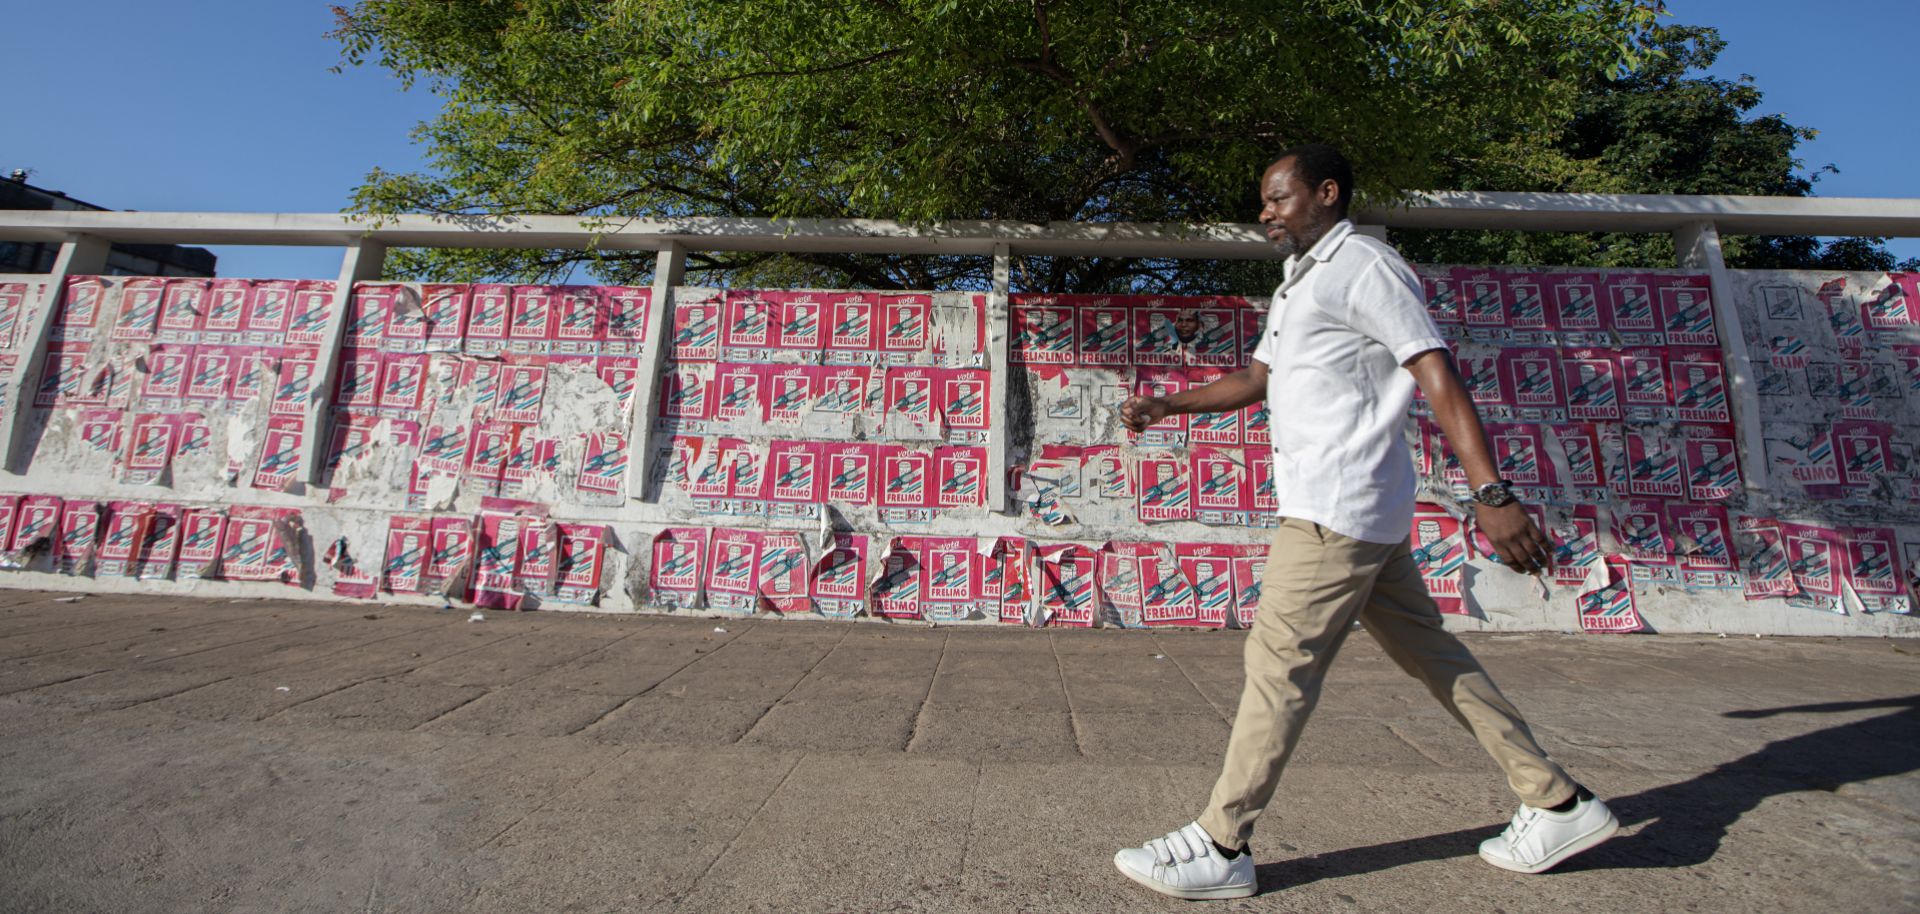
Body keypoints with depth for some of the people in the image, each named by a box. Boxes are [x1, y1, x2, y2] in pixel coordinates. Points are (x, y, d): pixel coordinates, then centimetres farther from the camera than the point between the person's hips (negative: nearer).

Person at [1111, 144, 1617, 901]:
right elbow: (1256, 378, 27)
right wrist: (1165, 407, 17)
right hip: (1345, 509, 10)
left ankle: (1220, 847, 1)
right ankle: (1559, 805, 25)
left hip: (1338, 508, -10)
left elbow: (1437, 375, -15)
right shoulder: (1298, 286, 23)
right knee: (1431, 654, 14)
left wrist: (1491, 493, -22)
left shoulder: (1364, 265, -6)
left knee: (1279, 662, -8)